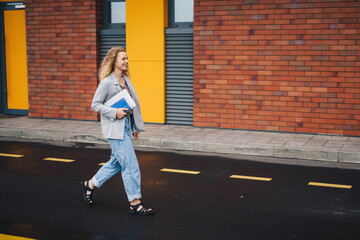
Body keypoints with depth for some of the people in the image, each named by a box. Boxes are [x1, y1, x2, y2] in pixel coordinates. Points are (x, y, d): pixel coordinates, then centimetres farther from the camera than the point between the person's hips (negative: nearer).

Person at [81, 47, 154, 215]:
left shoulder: (126, 80, 12)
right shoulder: (107, 82, -11)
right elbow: (95, 104, -9)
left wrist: (136, 127, 17)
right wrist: (115, 112, -20)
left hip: (126, 126, 9)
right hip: (114, 128, -9)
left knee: (117, 162, 17)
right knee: (130, 164, -8)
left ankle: (90, 185, 34)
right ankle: (135, 203, 1)